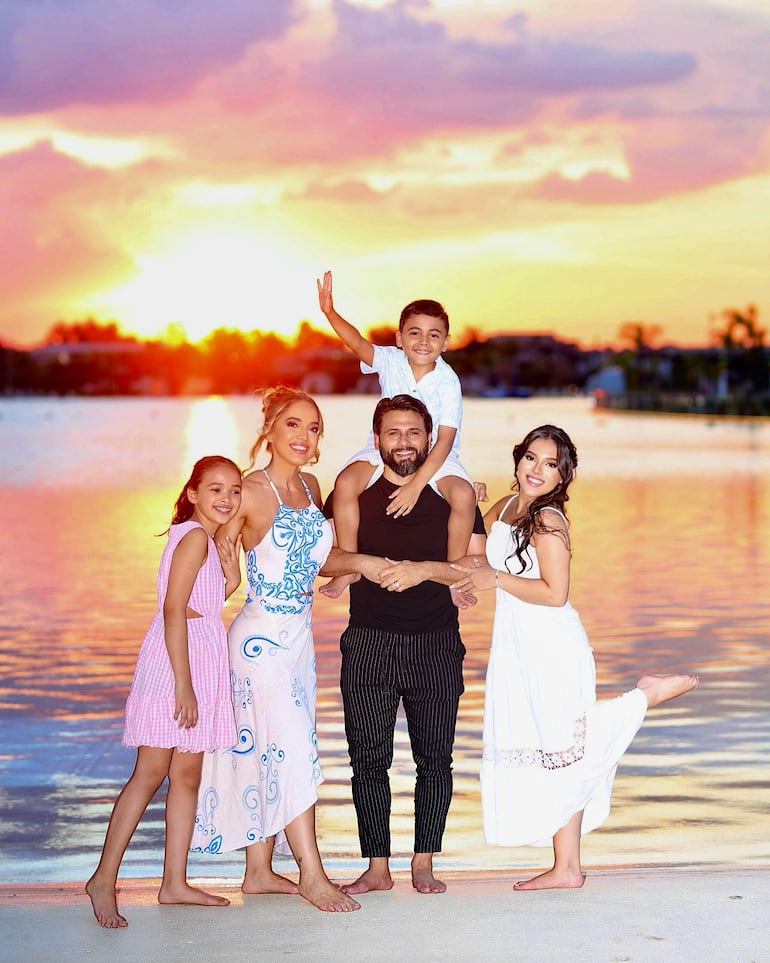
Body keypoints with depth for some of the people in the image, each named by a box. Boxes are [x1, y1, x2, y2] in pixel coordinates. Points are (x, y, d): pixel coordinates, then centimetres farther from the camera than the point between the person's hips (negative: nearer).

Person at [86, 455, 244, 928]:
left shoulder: (209, 540, 16)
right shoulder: (194, 536, -12)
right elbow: (174, 610, -19)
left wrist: (231, 577, 2)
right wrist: (184, 684, -22)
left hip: (200, 663, 10)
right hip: (175, 661, -10)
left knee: (188, 773, 10)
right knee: (151, 772, -8)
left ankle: (175, 882, 15)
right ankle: (104, 879, -3)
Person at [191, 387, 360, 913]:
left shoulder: (310, 486, 8)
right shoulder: (251, 491, -13)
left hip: (299, 633, 7)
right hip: (261, 634, -7)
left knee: (270, 751, 10)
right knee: (294, 749, -7)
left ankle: (259, 871, 17)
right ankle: (312, 873, -1)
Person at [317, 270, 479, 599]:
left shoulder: (448, 381, -18)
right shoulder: (390, 361, -11)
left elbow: (445, 440, -23)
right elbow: (358, 343, -31)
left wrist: (415, 484, -32)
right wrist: (330, 312, -50)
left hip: (436, 455, -2)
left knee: (464, 495, -29)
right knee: (345, 482, -24)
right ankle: (348, 568, -9)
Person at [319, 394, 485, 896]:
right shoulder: (353, 492, 6)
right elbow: (318, 555, 2)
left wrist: (424, 569, -17)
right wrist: (360, 562, -16)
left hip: (436, 646, 0)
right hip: (369, 644, 0)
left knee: (435, 759, 2)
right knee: (369, 759, 0)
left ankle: (424, 864, 12)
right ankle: (377, 867, 8)